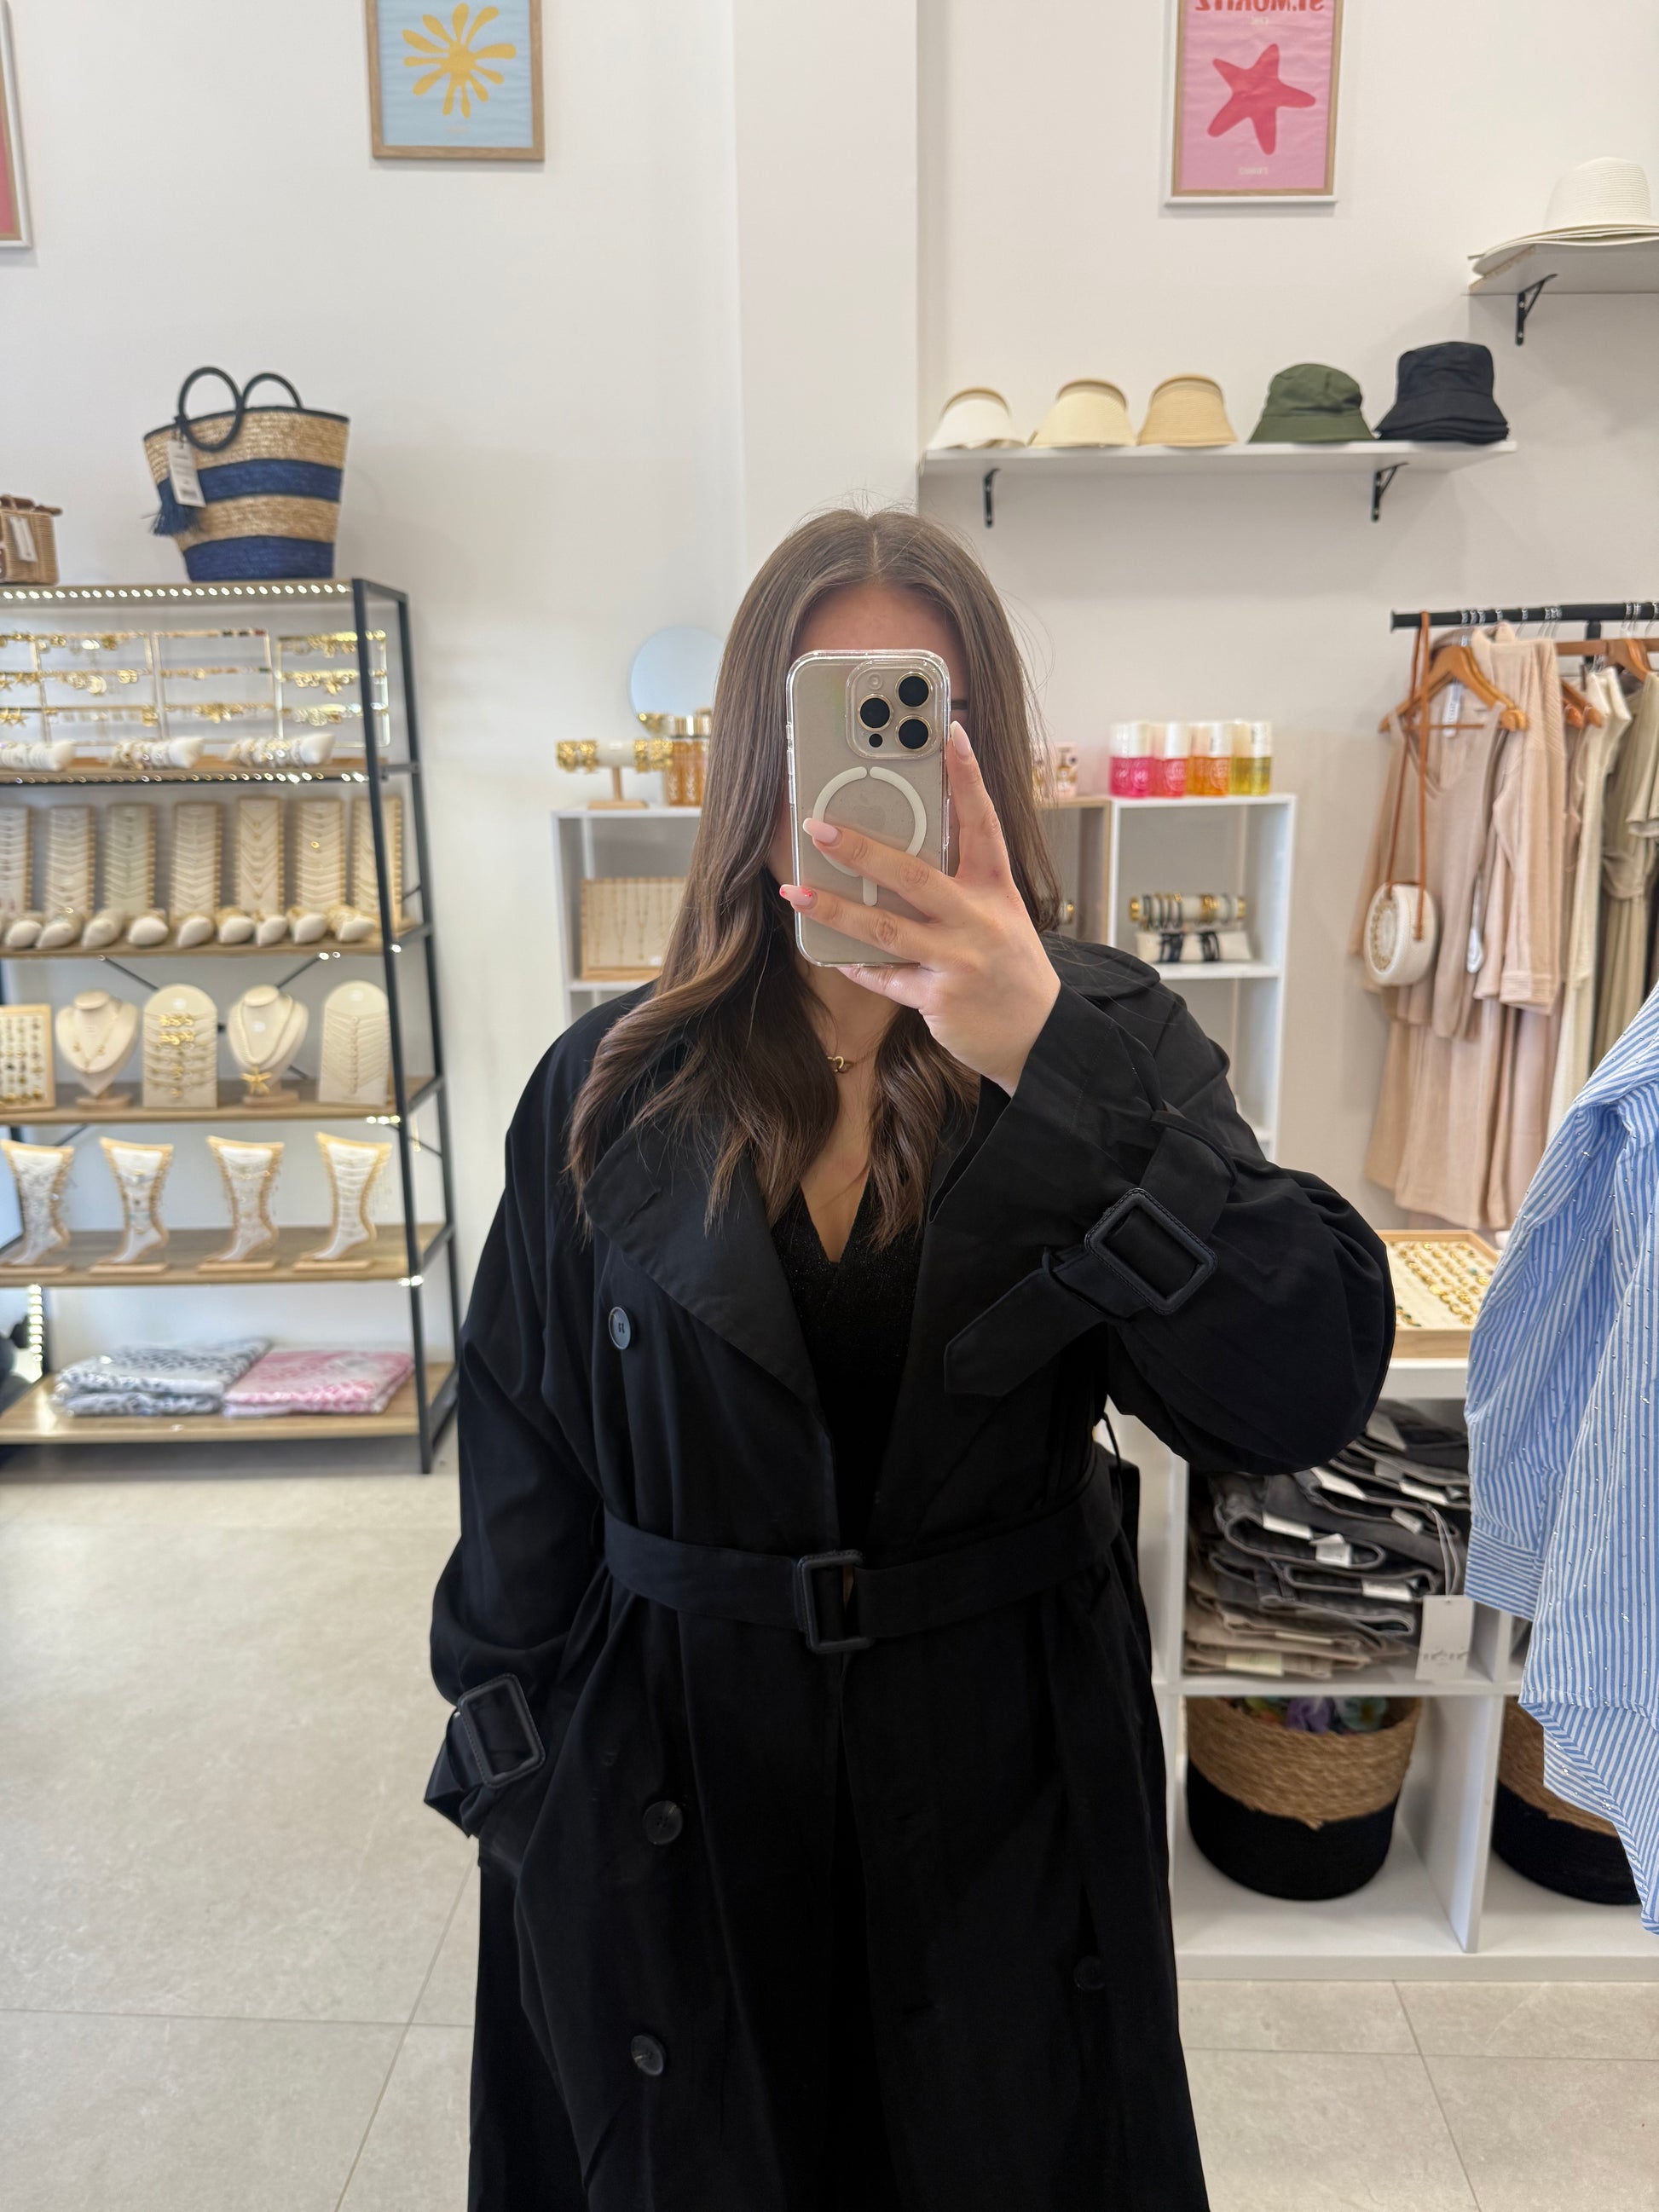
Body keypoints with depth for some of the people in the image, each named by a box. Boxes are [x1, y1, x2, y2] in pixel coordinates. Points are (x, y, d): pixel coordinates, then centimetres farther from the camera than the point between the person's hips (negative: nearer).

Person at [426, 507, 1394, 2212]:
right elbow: (524, 1474, 1)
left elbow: (1308, 1390, -24)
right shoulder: (612, 1093, -7)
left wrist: (1042, 1056, -35)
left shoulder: (1103, 1039, -10)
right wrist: (519, 1779, 5)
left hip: (1009, 1797, 0)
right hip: (672, 1805, 1)